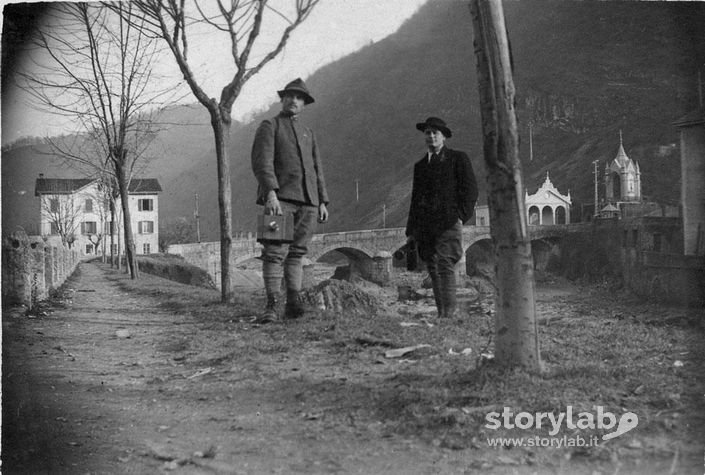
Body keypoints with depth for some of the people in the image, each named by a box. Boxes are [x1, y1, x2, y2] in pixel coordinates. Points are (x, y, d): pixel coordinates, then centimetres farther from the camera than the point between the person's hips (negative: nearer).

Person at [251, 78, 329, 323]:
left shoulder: (308, 133, 24)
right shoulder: (269, 126, 6)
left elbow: (317, 169, 23)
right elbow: (262, 162, -8)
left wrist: (323, 202, 13)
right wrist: (270, 193, -22)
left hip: (307, 201, 5)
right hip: (280, 198, -5)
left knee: (297, 252, 2)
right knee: (275, 252, -11)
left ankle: (293, 303, 2)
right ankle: (271, 306, -13)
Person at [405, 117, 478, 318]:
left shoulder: (458, 159, 9)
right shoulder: (420, 165, 22)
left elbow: (470, 190, 2)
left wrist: (461, 216, -10)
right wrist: (411, 231, 17)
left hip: (448, 223, -5)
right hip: (425, 225, 5)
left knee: (444, 265, -17)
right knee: (433, 270, 0)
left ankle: (449, 312, -18)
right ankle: (441, 313, 2)